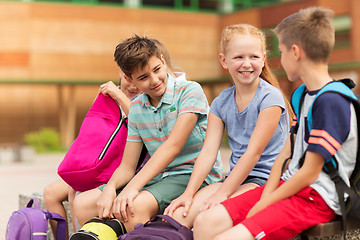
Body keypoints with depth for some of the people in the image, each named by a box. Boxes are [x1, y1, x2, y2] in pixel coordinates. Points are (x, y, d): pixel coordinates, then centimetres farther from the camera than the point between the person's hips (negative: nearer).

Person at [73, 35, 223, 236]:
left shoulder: (190, 90, -9)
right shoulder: (136, 108, 10)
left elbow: (173, 146, -19)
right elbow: (127, 167, 8)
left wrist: (134, 186, -27)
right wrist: (110, 187, -16)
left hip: (194, 175, -6)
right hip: (156, 177, 7)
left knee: (134, 206, -34)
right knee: (83, 204, -3)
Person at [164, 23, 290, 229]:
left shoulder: (270, 98, -11)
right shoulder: (221, 103, 8)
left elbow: (253, 153, -16)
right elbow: (208, 152, 2)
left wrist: (222, 193, -19)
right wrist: (188, 193, -9)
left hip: (265, 180, -6)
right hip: (236, 178, 6)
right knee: (179, 214, -15)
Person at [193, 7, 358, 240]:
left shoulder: (331, 102, -17)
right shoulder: (303, 95, 16)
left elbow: (310, 173, -17)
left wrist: (264, 204, -10)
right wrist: (266, 195, 0)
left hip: (316, 198, -9)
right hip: (288, 185, 9)